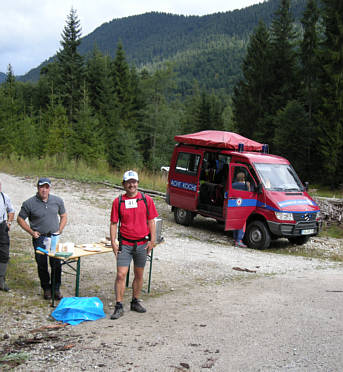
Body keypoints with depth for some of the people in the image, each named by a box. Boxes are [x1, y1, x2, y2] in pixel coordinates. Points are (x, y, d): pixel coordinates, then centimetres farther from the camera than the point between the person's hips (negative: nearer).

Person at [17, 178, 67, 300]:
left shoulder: (57, 201, 3)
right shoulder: (29, 203, -5)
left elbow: (63, 216, 16)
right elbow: (20, 219, 4)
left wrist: (59, 230, 3)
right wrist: (31, 232, -3)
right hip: (39, 238, -2)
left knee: (56, 264, 1)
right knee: (42, 265, 4)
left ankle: (56, 289, 15)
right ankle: (46, 288, 20)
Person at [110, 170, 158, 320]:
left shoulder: (146, 200, 2)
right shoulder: (118, 201, 1)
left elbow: (151, 222, 5)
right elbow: (113, 223, 3)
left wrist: (152, 240, -2)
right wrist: (113, 242, -4)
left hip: (142, 244, 1)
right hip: (125, 244, -1)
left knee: (139, 275, 12)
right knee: (121, 275, -6)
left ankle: (135, 302, 28)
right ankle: (119, 307, 1)